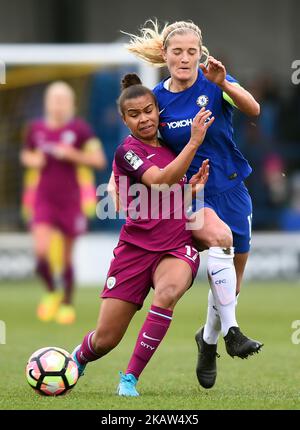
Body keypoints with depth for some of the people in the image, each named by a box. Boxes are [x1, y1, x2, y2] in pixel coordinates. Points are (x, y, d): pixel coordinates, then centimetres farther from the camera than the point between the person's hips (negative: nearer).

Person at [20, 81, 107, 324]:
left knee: (67, 256, 8)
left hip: (70, 200, -1)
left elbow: (99, 160, -6)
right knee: (42, 251, -16)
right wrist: (32, 160, -3)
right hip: (44, 199, 1)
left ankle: (67, 304, 27)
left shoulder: (80, 129, -7)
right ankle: (52, 293, 10)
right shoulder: (36, 129, 2)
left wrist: (72, 155, -19)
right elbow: (26, 155, 19)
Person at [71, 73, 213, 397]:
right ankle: (78, 358, 38)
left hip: (177, 247, 3)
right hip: (136, 246, -3)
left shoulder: (169, 148, 13)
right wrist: (194, 140, -25)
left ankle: (130, 378, -24)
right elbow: (161, 180, -23)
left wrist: (195, 187, 3)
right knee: (105, 339, -1)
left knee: (167, 292, -34)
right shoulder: (127, 151, -6)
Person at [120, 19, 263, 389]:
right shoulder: (157, 98, -4)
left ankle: (208, 339, 36)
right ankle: (231, 330, -37)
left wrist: (223, 84, -42)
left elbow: (253, 109, -26)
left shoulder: (213, 82, -8)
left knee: (231, 283, 8)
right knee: (219, 236, -35)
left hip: (230, 189, 2)